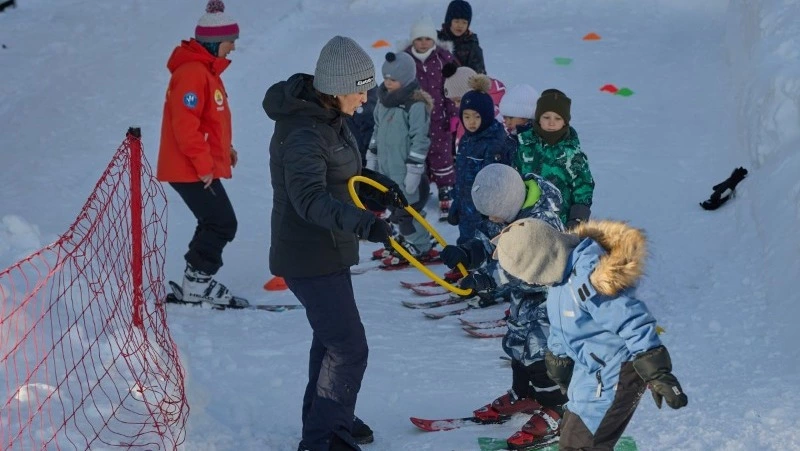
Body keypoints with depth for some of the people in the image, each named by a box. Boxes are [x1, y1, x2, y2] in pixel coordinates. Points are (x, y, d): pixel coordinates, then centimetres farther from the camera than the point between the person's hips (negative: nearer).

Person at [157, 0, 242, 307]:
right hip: (192, 169, -10)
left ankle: (197, 280, 20)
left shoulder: (206, 69, 15)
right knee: (222, 223, -7)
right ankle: (197, 284, -1)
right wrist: (204, 164, -21)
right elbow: (185, 124, -24)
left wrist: (224, 147, 15)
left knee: (214, 223, 14)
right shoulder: (192, 73, -19)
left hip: (202, 166, 10)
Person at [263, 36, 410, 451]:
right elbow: (309, 198, -39)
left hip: (326, 250, 10)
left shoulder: (329, 116, 4)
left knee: (331, 337, 24)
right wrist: (361, 222, -52)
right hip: (308, 257, -10)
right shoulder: (303, 133, -27)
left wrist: (378, 184, 1)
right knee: (349, 348, -7)